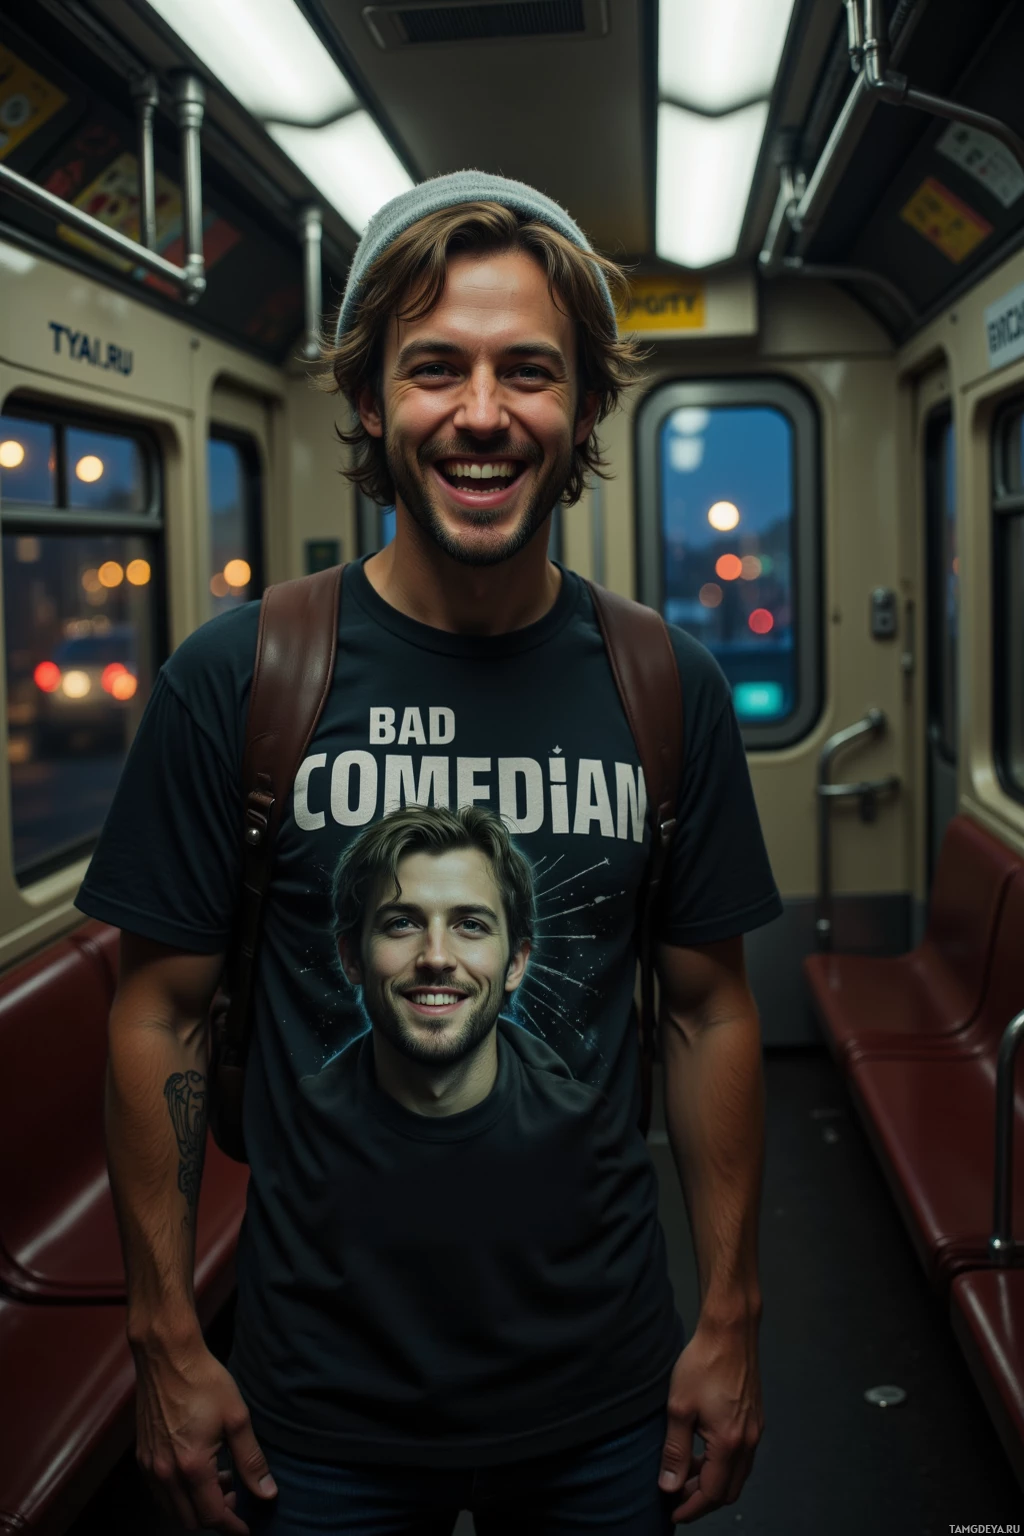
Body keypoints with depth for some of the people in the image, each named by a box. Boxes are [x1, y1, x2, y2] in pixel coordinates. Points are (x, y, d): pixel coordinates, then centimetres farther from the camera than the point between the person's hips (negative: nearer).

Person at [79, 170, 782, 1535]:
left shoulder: (668, 689, -5)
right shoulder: (236, 679, -11)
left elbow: (709, 1013, 1)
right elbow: (163, 1019, -6)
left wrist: (731, 1321, 2)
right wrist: (168, 1344, -5)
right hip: (320, 1396, -1)